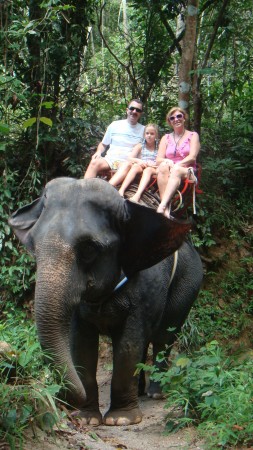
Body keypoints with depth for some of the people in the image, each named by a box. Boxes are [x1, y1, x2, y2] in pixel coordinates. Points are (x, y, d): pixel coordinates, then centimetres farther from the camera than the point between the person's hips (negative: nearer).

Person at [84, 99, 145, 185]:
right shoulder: (114, 125, 15)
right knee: (95, 162, -31)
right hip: (110, 158, 2)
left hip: (128, 161, -2)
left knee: (128, 166, -39)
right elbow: (103, 144, 23)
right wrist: (98, 152, 0)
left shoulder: (143, 130, 13)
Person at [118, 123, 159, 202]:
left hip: (154, 170, -1)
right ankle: (121, 190, -50)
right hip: (141, 167, 2)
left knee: (148, 169, -36)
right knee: (135, 166, -32)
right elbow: (130, 158, 6)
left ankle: (137, 195, -59)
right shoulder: (140, 146, 18)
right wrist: (139, 161, -14)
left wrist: (152, 164, -14)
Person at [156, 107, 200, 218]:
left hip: (187, 171, -2)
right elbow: (158, 159, 9)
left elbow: (192, 157, -2)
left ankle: (162, 206, -58)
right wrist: (167, 161, -15)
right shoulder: (166, 138, 22)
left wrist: (177, 165, -19)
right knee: (163, 166, -34)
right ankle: (166, 209, -51)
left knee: (176, 170, -38)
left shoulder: (192, 136, 13)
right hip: (169, 170, 2)